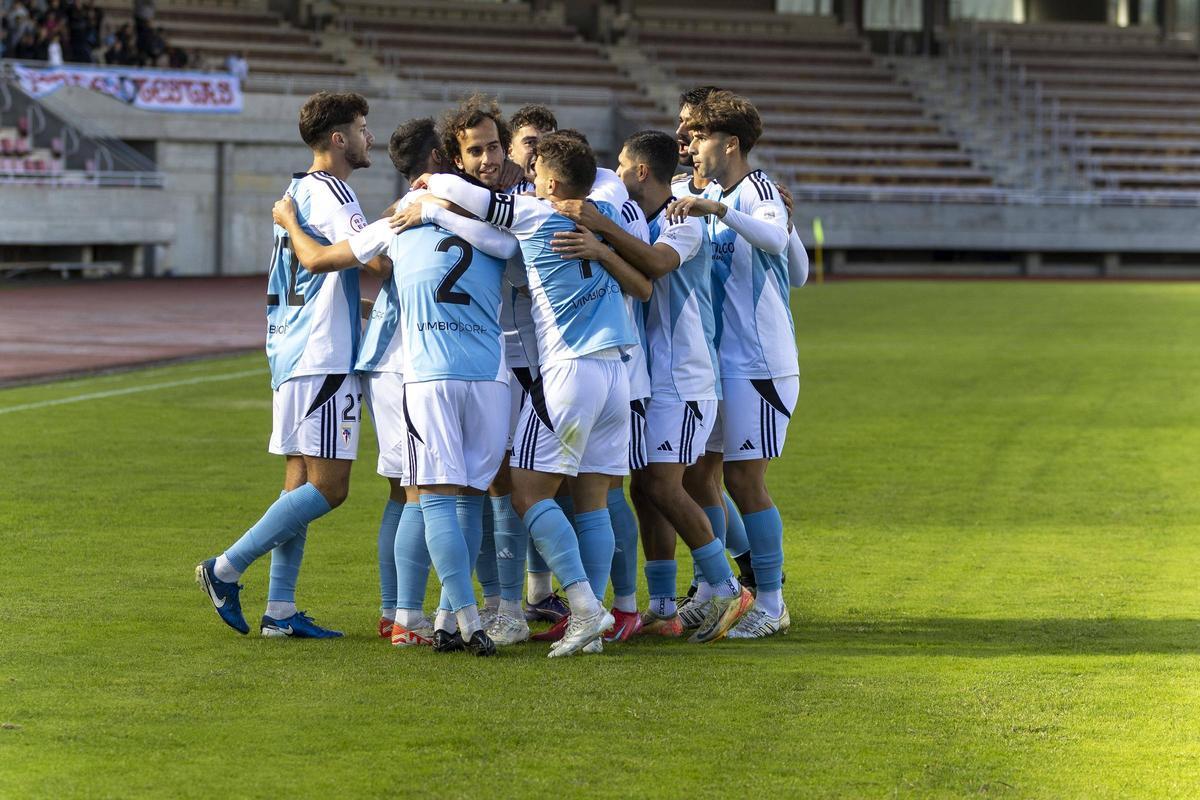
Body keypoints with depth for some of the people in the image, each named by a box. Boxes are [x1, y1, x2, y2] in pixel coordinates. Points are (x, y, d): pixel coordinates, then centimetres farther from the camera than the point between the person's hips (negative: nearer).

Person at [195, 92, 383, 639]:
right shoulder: (330, 191, -11)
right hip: (323, 358, -10)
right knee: (328, 486, -9)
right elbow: (374, 260, -23)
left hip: (292, 355, 10)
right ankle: (226, 570, -7)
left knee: (302, 483, 10)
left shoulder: (297, 193, 18)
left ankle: (279, 610, 9)